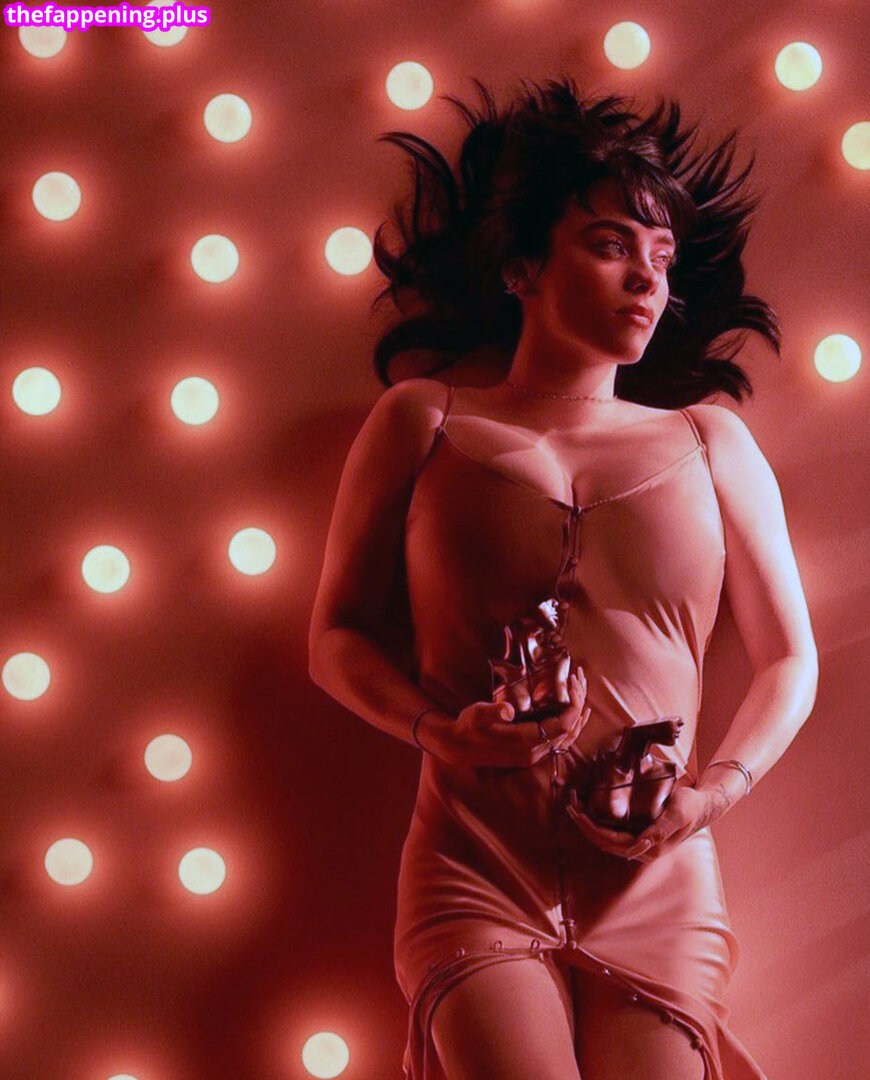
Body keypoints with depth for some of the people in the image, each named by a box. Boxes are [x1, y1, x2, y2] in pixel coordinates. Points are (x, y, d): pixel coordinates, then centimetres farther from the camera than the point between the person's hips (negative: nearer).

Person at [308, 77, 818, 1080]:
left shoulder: (709, 441, 13)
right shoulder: (422, 422, 9)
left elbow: (790, 659, 16)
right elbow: (336, 634, 11)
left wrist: (719, 787, -2)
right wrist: (440, 730, -8)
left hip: (657, 893, 2)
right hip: (474, 876, -1)